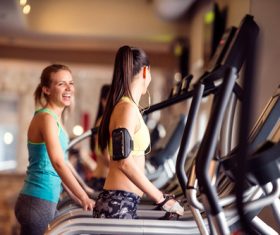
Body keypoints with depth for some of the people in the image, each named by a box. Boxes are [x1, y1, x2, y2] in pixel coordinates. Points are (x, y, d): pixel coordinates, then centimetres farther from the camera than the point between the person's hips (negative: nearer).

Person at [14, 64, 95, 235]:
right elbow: (58, 163, -24)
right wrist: (84, 198, -25)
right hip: (37, 203, -9)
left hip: (47, 203, 9)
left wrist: (80, 199, 18)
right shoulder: (46, 118, -14)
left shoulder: (56, 118, 14)